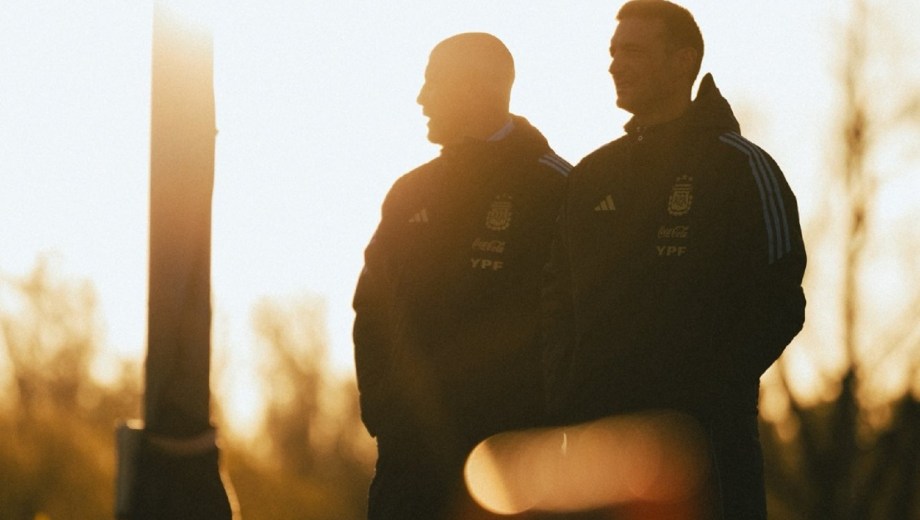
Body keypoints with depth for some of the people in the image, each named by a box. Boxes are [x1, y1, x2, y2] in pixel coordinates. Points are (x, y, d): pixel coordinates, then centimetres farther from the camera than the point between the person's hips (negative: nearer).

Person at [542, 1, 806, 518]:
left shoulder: (742, 168, -1)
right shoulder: (594, 175, 17)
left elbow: (779, 305, -6)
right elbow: (560, 297, 20)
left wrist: (703, 392, -13)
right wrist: (565, 393, 4)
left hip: (701, 433, -5)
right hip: (591, 428, 5)